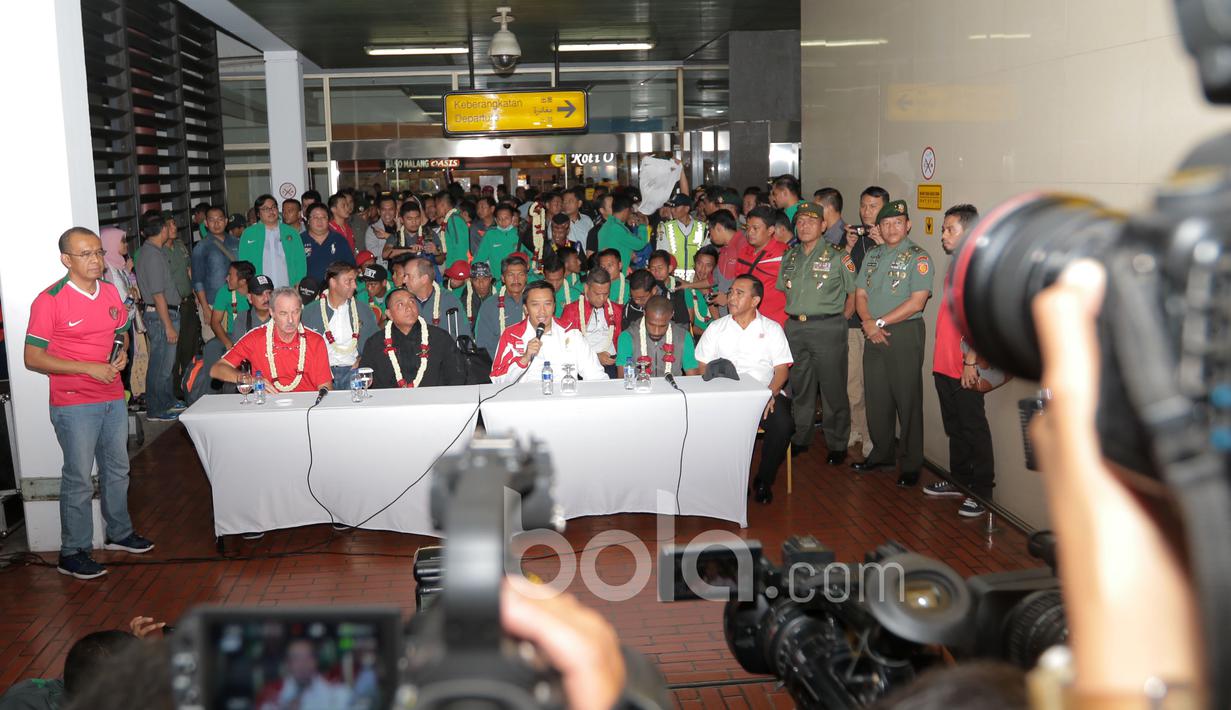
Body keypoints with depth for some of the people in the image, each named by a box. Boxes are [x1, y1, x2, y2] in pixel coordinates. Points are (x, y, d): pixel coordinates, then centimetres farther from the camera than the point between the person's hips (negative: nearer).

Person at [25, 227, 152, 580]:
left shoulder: (111, 292, 5)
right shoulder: (49, 300, -15)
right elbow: (32, 358, -15)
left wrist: (122, 354, -3)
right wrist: (89, 368, -21)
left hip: (113, 398, 7)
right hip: (73, 404, -7)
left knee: (117, 470, 19)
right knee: (79, 479, 0)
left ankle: (119, 533, 37)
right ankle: (73, 553, 15)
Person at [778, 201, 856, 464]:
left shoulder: (838, 257, -3)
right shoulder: (789, 256, 12)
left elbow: (853, 293, -1)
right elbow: (782, 291, 19)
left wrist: (839, 323, -5)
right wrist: (792, 318, 8)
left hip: (828, 327, -5)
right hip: (794, 327, 5)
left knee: (833, 388, 0)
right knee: (799, 386, 13)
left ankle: (837, 445, 12)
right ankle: (800, 439, 26)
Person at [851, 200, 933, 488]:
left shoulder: (918, 257, -6)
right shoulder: (872, 255, 14)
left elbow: (916, 302, -15)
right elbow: (860, 294, 10)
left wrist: (880, 323, -14)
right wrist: (868, 323, -8)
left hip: (905, 334, -6)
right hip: (874, 335, 6)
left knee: (907, 400, -1)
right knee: (876, 398, 12)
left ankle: (911, 464, 9)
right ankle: (882, 453, 27)